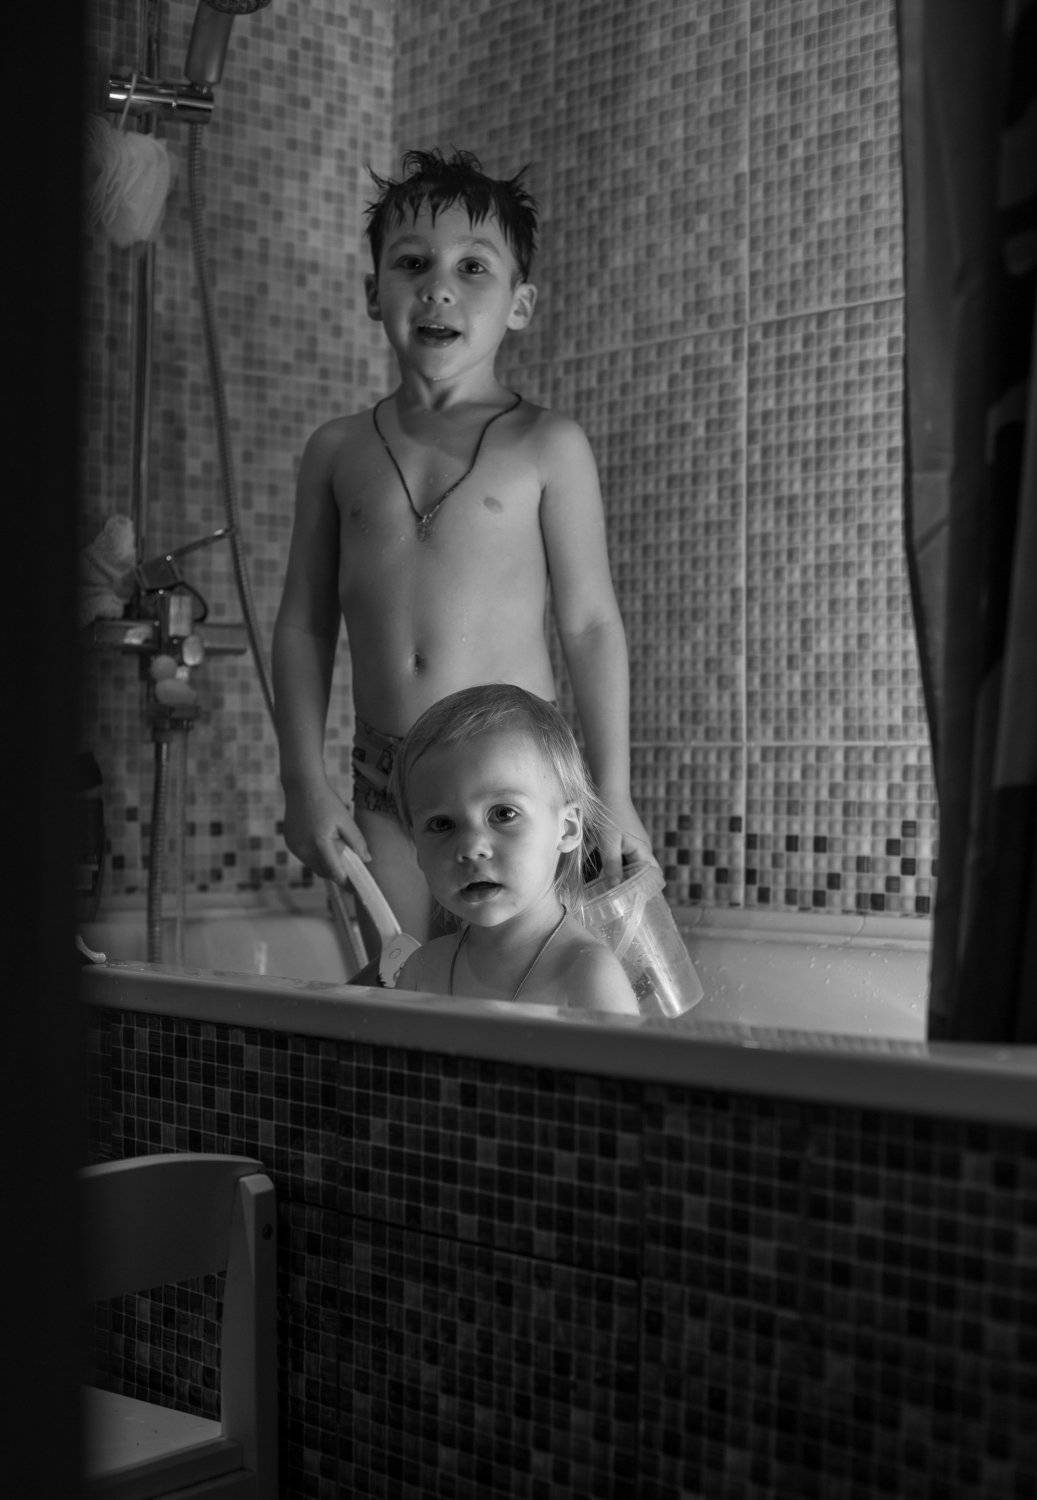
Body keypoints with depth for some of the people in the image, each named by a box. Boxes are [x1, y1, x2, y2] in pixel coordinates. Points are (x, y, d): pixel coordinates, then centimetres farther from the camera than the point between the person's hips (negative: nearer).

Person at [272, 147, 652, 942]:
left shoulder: (547, 446, -1)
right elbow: (304, 623, 11)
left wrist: (613, 795, -4)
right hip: (386, 785, 3)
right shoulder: (338, 450, 9)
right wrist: (306, 782, 4)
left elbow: (591, 624, -2)